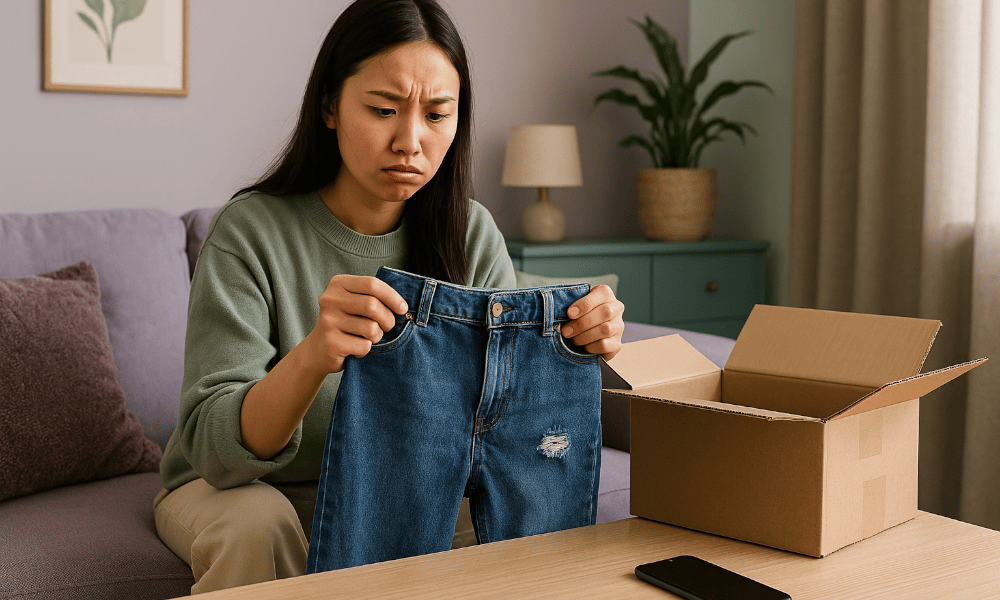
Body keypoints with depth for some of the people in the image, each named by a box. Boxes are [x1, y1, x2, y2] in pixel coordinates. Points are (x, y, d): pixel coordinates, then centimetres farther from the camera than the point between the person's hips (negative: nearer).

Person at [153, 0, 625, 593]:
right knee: (256, 524, -35)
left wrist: (575, 345, -30)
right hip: (235, 489, -3)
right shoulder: (252, 233, -21)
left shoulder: (471, 235, -8)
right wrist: (311, 357, -48)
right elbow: (214, 449, -28)